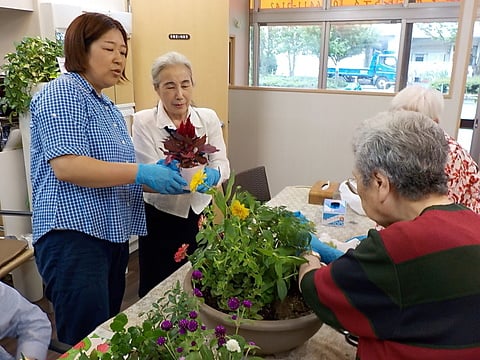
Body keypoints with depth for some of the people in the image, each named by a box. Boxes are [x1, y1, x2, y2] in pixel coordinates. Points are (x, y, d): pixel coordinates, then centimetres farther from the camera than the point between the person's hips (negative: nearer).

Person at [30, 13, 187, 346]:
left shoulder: (109, 108, 19)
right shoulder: (62, 93, -8)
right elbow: (66, 166, -21)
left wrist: (156, 178, 4)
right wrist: (141, 173, -21)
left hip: (113, 236, 9)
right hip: (74, 235, -9)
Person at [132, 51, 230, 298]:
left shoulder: (208, 118, -2)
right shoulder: (143, 122, -10)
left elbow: (222, 163, -9)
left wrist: (212, 175, -32)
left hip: (200, 215, 3)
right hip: (159, 220, -2)